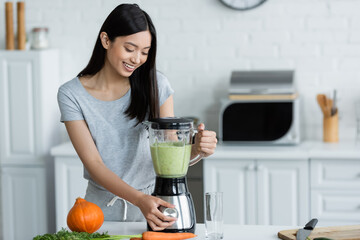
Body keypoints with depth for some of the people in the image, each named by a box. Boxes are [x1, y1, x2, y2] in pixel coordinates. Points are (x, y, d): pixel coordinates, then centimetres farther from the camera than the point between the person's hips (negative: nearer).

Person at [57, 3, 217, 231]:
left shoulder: (154, 83, -1)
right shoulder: (71, 94, -6)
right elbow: (94, 164, -11)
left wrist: (196, 147, -23)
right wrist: (140, 200, -26)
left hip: (153, 201, 0)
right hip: (103, 208, 0)